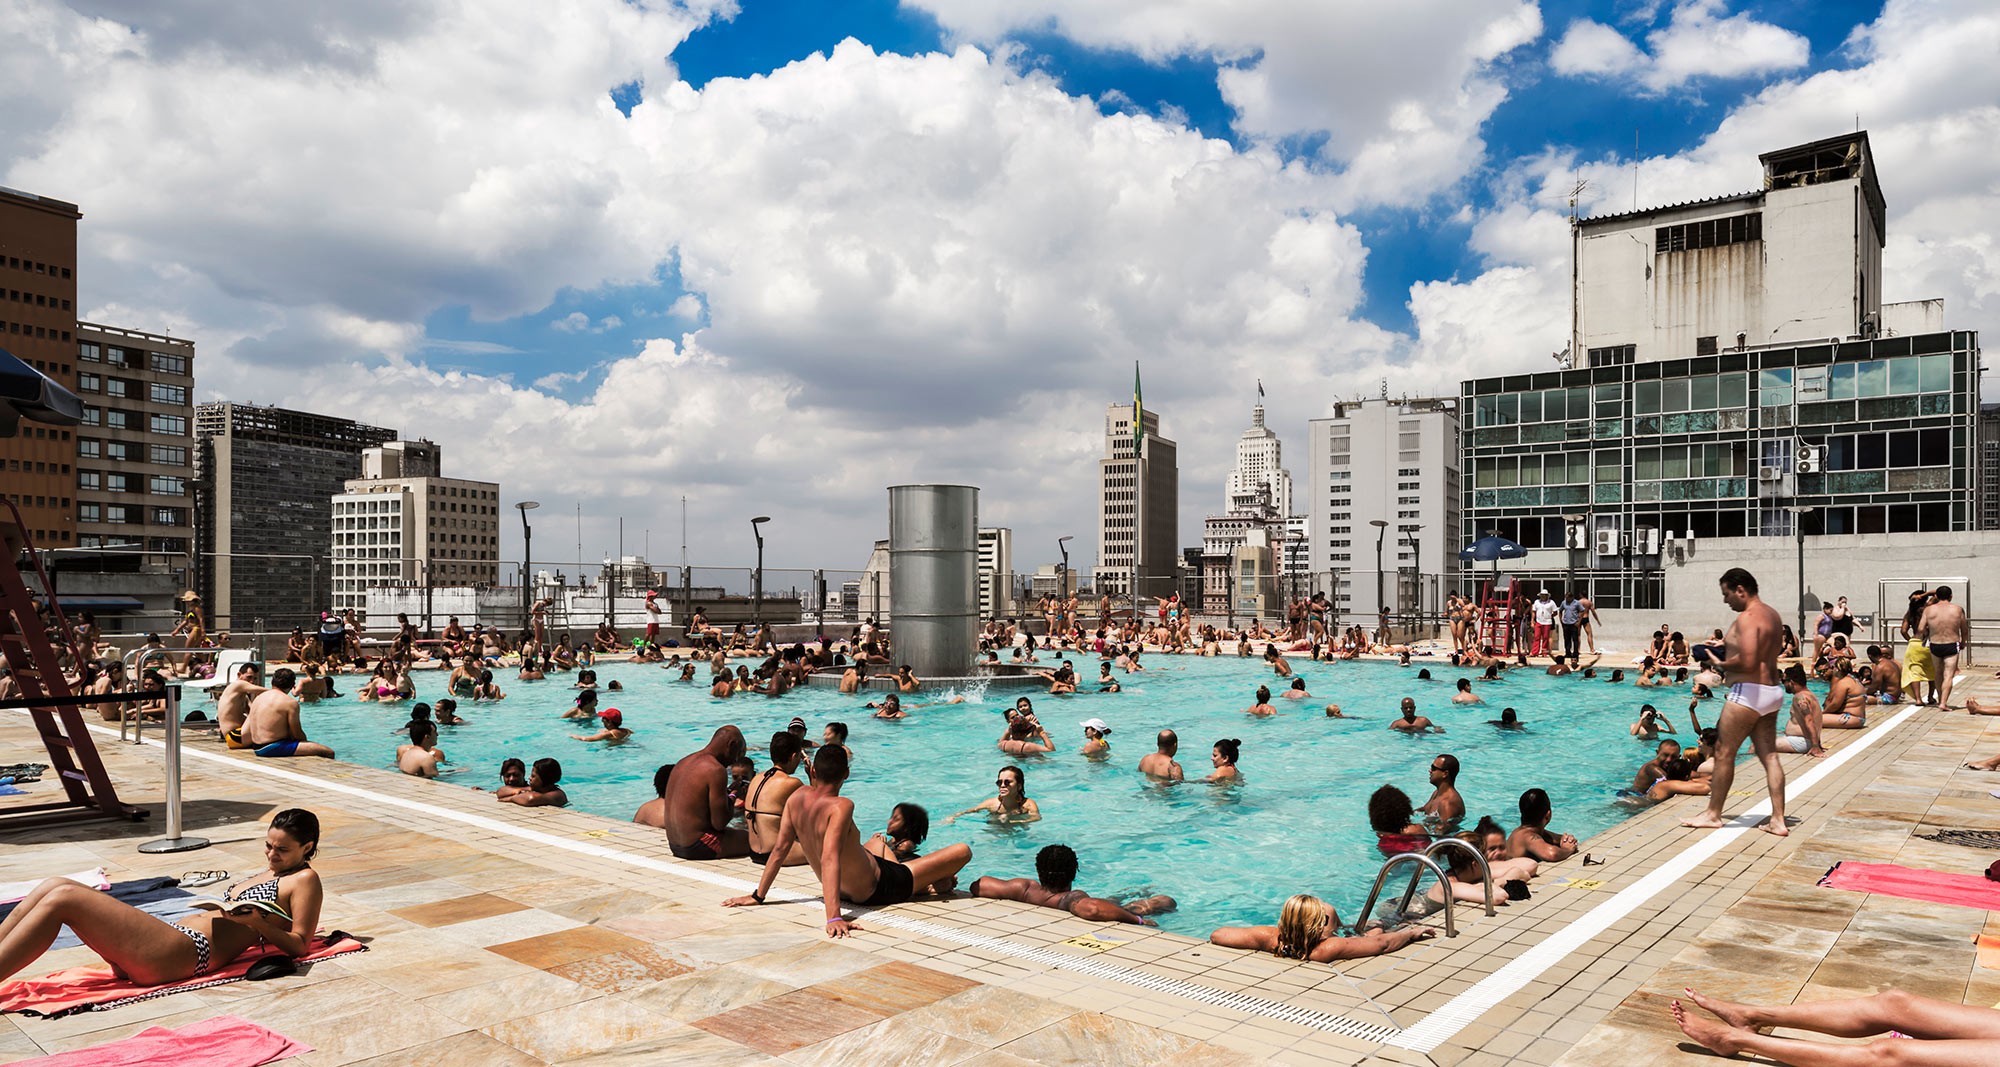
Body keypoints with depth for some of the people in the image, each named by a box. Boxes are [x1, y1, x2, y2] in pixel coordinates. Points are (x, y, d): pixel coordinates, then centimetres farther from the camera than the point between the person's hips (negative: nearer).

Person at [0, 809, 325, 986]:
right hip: (175, 936, 10)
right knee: (53, 887, 1)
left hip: (184, 954, -10)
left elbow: (301, 946, -7)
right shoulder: (268, 871, 28)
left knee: (61, 898, -17)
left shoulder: (304, 880, 3)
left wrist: (258, 923, -18)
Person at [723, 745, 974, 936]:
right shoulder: (841, 807, -30)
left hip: (848, 892, 9)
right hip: (876, 891, -8)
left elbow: (780, 848, -6)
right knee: (963, 851, -2)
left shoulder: (797, 798, -10)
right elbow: (830, 859, -40)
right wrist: (834, 917, -47)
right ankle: (937, 885, 30)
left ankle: (925, 883, 46)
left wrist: (758, 895, 3)